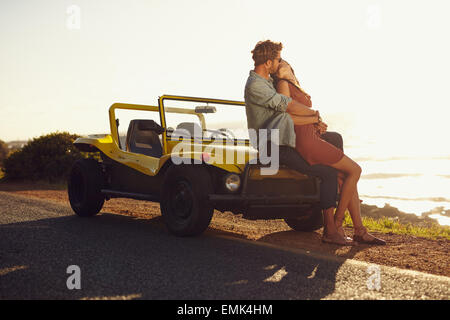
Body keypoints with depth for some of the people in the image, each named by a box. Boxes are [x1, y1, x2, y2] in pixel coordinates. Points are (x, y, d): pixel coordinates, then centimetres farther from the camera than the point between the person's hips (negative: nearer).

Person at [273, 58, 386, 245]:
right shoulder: (283, 84, -4)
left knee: (347, 178, 3)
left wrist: (318, 124, 6)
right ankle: (337, 223, -3)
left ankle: (360, 231, 4)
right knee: (354, 170, -9)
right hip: (306, 141, -9)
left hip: (312, 138, 9)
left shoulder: (293, 86, 24)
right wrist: (315, 119, -5)